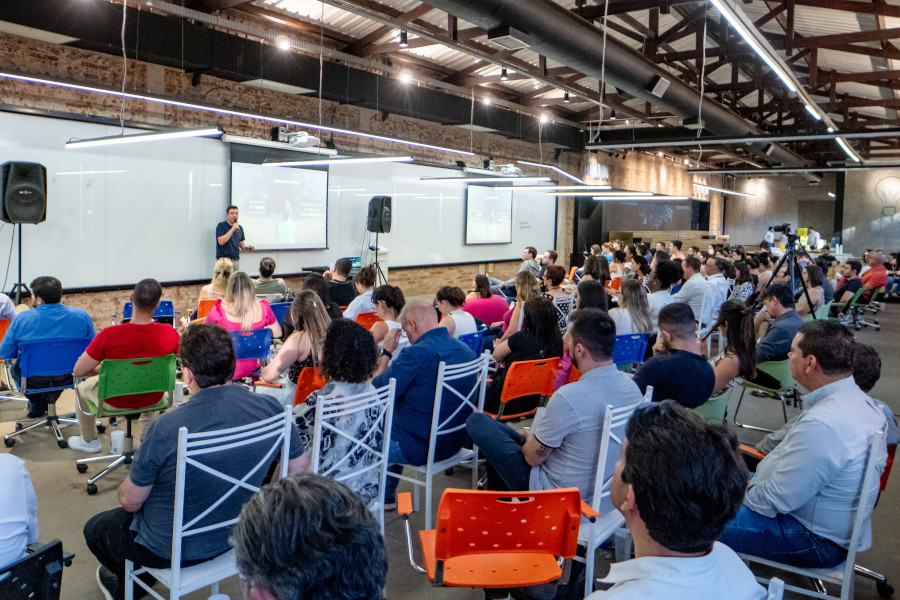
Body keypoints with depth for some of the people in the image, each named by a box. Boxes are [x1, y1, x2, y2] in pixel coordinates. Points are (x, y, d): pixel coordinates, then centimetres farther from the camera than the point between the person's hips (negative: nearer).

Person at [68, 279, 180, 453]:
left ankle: (89, 441, 51)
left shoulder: (108, 335, -30)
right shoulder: (170, 333, -24)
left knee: (82, 388, 31)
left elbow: (78, 371, -17)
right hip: (153, 399, 2)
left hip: (115, 401, -2)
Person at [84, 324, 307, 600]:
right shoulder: (271, 408, -19)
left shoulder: (167, 427, -32)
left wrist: (126, 487, 7)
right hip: (234, 536, 5)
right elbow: (299, 468, -4)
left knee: (94, 528, 27)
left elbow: (130, 502, -17)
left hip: (172, 550, -5)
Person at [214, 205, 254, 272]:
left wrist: (247, 247, -3)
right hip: (224, 261, -6)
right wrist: (232, 229, -20)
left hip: (236, 261, 6)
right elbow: (221, 241, -19)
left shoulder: (239, 228, 12)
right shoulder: (221, 226, -6)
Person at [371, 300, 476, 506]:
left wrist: (386, 351, -5)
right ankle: (387, 496, 41)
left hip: (421, 449, -8)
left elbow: (376, 391, -16)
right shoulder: (466, 351, 1)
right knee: (390, 420, 31)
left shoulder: (416, 354, -25)